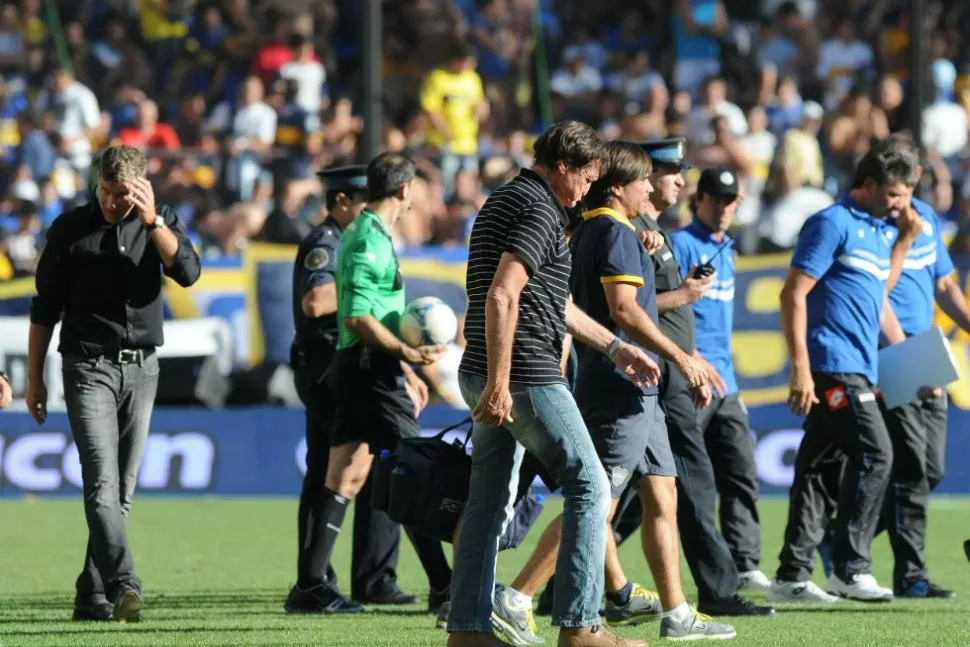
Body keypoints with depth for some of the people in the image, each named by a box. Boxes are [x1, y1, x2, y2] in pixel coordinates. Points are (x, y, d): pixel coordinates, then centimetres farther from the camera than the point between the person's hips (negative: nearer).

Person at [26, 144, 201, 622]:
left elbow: (188, 273, -11)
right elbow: (45, 308, 6)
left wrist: (152, 221, -18)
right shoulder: (71, 229, 1)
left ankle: (92, 597, 12)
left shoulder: (162, 223, 6)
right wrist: (34, 378, 5)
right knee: (101, 483, -17)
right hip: (89, 367, -3)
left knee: (122, 490, 4)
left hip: (142, 368, 3)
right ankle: (124, 587, -29)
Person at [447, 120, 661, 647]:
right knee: (589, 488, -4)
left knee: (490, 501, 11)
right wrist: (498, 382, -25)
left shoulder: (505, 202, 20)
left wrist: (615, 347, 31)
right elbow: (501, 297, -23)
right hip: (526, 376, -10)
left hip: (488, 379, 10)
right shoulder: (538, 210, -12)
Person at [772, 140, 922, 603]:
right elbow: (793, 294, -13)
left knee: (818, 466, 8)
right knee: (873, 455, -12)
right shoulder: (833, 224, -8)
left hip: (857, 370, 9)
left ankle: (793, 574, 10)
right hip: (831, 365, -9)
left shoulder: (882, 231, 19)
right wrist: (801, 368, -19)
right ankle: (850, 568, -8)